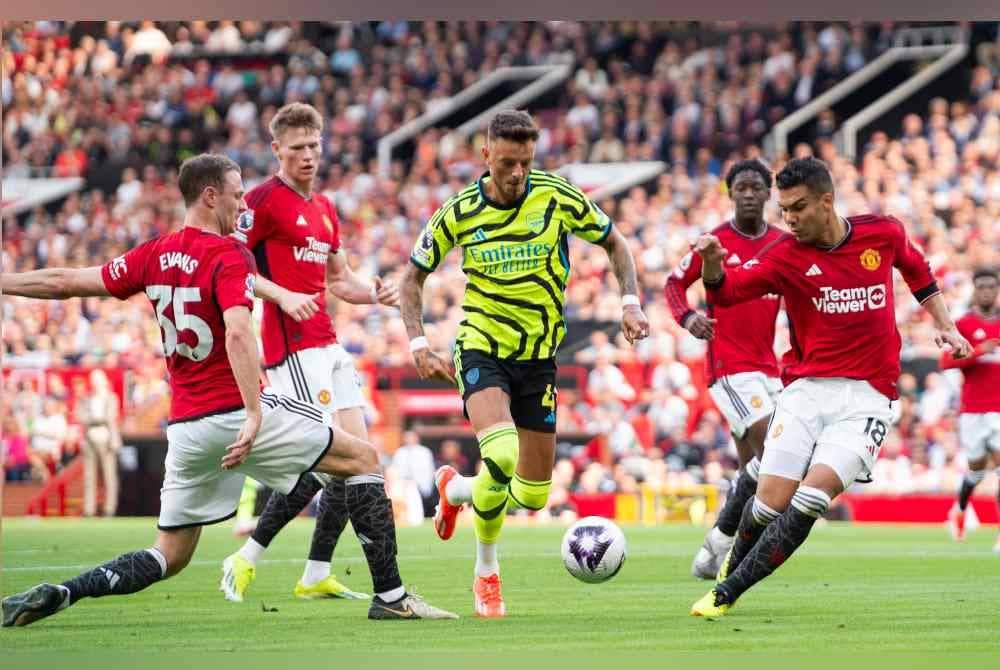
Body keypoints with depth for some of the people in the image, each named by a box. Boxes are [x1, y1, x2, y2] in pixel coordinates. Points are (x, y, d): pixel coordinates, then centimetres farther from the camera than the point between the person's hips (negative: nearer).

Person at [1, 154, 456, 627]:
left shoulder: (155, 255, 9)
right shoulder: (229, 256, -9)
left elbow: (62, 283, 16)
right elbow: (237, 334, -25)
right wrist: (253, 415, -30)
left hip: (185, 425, 6)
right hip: (235, 410, -6)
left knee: (170, 556, 15)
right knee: (363, 458, 7)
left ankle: (56, 595, -3)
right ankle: (390, 596, 2)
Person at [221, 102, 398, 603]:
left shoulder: (325, 209, 19)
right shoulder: (264, 200, -7)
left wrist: (375, 293, 8)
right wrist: (282, 296, -25)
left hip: (327, 344, 9)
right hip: (292, 345, -9)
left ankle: (317, 576, 9)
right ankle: (246, 559, -6)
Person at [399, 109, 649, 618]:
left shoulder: (559, 197, -8)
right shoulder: (459, 212, -8)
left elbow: (614, 244, 6)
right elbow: (413, 277, 4)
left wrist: (630, 303, -9)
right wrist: (418, 344, -8)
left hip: (539, 353, 3)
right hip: (482, 347, -3)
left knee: (533, 495, 6)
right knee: (502, 455, -30)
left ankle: (455, 488, 39)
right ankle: (486, 572, -8)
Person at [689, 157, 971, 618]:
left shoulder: (883, 233, 1)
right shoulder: (786, 255, -4)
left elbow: (916, 269, 23)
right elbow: (728, 290, -17)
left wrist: (944, 324, 20)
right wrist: (712, 265, -38)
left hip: (867, 397, 0)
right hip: (806, 389, 0)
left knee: (813, 494, -19)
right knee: (771, 501, -10)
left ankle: (727, 593, -11)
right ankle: (732, 564, 24)